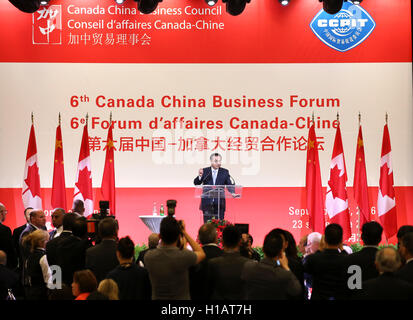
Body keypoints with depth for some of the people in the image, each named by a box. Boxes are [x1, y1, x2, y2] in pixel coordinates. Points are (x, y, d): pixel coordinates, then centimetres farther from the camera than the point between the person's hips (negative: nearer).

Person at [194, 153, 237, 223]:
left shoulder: (225, 172, 7)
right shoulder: (205, 171, 5)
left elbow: (229, 184, 1)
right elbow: (196, 183, 2)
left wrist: (232, 193, -20)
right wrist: (200, 176, -19)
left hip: (219, 203, 0)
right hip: (207, 203, 0)